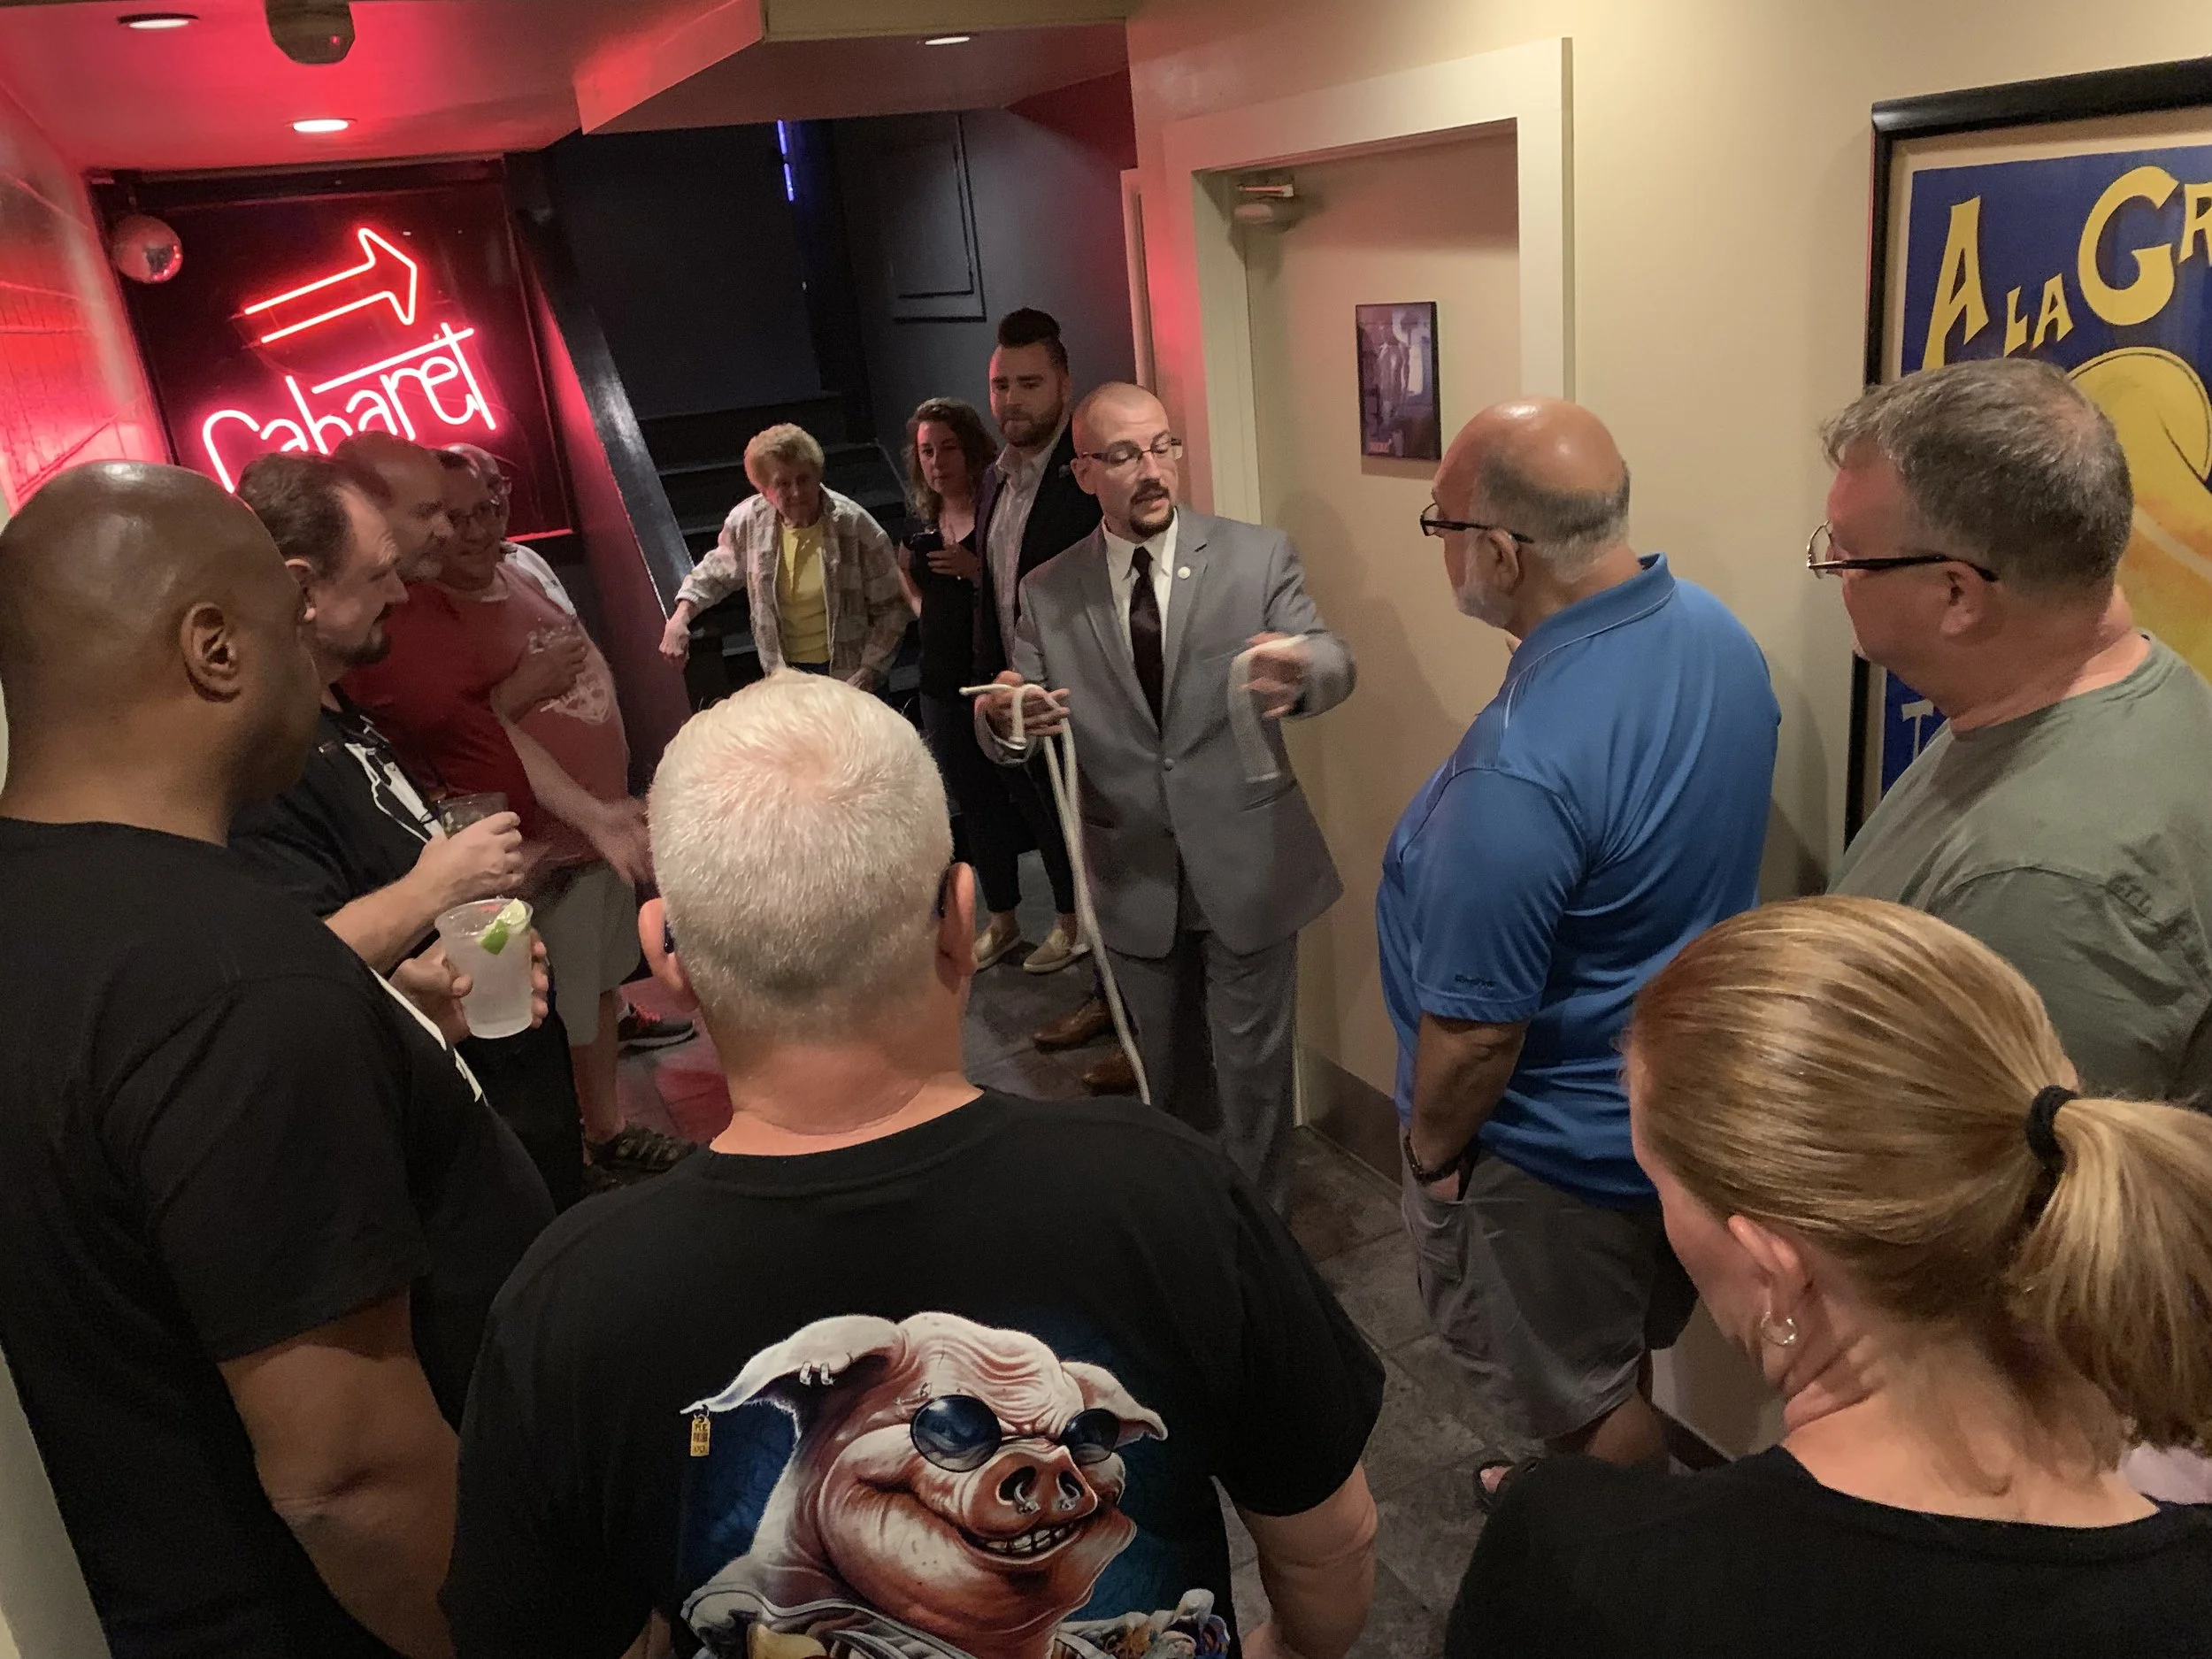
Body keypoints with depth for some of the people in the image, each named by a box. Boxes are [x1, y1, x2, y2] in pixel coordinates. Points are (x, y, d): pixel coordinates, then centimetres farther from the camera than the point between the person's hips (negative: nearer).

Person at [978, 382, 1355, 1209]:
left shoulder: (1258, 555, -6)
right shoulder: (1048, 592, -1)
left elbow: (1333, 664, -18)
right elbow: (1007, 733, -5)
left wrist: (1300, 669, -43)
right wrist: (1002, 718, -31)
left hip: (1246, 867, -2)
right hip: (1134, 881, 2)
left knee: (1251, 1071, 10)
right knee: (1168, 1072, 21)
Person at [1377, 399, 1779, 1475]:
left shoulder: (1523, 764, -36)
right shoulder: (1721, 637, -7)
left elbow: (1476, 1031, -28)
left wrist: (1430, 1149, -9)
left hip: (1563, 1146, -8)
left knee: (1584, 1390, 19)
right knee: (1615, 1350, 30)